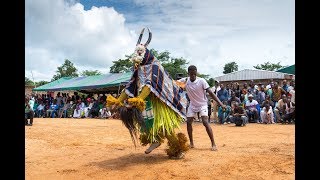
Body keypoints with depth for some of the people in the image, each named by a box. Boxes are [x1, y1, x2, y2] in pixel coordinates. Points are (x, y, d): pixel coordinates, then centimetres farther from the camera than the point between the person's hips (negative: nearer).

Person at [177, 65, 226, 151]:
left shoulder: (201, 81, -21)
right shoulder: (185, 81, -11)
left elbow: (210, 92, -22)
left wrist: (220, 103, -29)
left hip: (202, 104, -4)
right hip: (192, 105, 4)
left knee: (205, 122, -18)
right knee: (188, 122, 2)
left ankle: (213, 144, -10)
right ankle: (191, 143, 18)